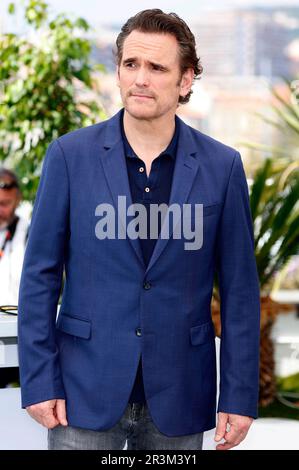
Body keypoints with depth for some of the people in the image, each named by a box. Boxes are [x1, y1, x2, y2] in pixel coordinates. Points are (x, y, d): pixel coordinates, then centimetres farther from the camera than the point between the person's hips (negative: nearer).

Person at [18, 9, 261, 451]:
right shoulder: (71, 155, -2)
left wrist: (239, 396, -1)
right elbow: (40, 275, 1)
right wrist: (39, 381, -4)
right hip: (88, 390, -1)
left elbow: (240, 288, 2)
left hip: (178, 397, 1)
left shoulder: (221, 166, 0)